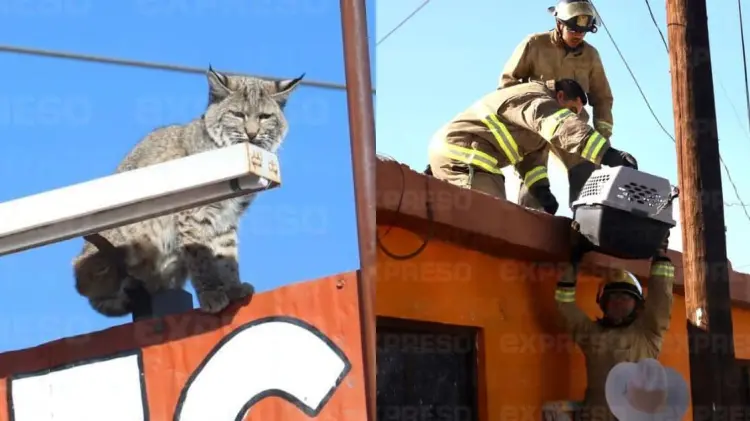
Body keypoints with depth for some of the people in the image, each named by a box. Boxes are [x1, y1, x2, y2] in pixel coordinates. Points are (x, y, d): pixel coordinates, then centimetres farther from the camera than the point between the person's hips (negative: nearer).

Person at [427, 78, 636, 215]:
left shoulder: (533, 104, 22)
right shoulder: (536, 100, -13)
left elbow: (527, 151, 23)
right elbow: (564, 127, -31)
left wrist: (540, 188, 9)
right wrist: (607, 154, -43)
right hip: (462, 154, -11)